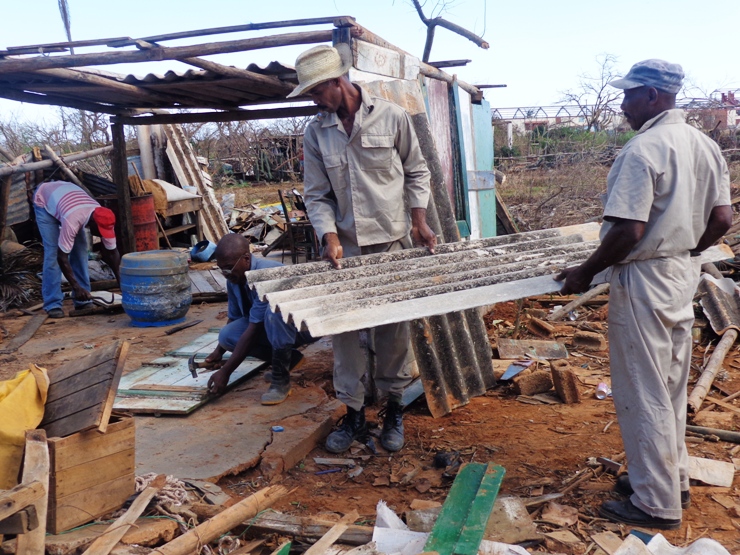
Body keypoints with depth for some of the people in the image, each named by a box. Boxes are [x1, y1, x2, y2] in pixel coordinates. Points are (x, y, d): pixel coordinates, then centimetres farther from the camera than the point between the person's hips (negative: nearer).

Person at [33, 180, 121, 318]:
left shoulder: (104, 220, -27)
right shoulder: (73, 219, -44)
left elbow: (112, 252, -15)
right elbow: (62, 257, -37)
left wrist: (121, 281, -18)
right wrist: (76, 287, -36)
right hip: (44, 201, -5)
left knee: (80, 247, -3)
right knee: (53, 251, -15)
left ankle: (83, 300, 5)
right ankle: (53, 305, -10)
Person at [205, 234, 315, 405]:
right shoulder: (234, 279, -5)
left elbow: (254, 330, -30)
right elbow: (234, 318, 13)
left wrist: (225, 371, -27)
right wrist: (219, 351, 9)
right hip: (274, 324, 8)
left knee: (274, 311, -39)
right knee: (227, 335, -13)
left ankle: (280, 380, -22)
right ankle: (289, 358, 3)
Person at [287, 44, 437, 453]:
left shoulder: (391, 117, -3)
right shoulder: (315, 132, 2)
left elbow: (416, 172, 6)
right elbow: (316, 194, 2)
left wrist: (419, 220, -3)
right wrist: (330, 237, -12)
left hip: (392, 241, -2)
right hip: (345, 246, 2)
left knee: (393, 328, 5)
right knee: (343, 327, 3)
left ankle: (393, 410, 24)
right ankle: (353, 413, 18)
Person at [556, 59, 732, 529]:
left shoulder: (643, 150, -20)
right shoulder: (706, 146, 7)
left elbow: (628, 232, -24)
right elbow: (722, 220, 9)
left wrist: (586, 273, -13)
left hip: (643, 281, -9)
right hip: (684, 277, 9)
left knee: (643, 393, 2)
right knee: (672, 387, 19)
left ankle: (657, 504, 15)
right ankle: (673, 479, 34)